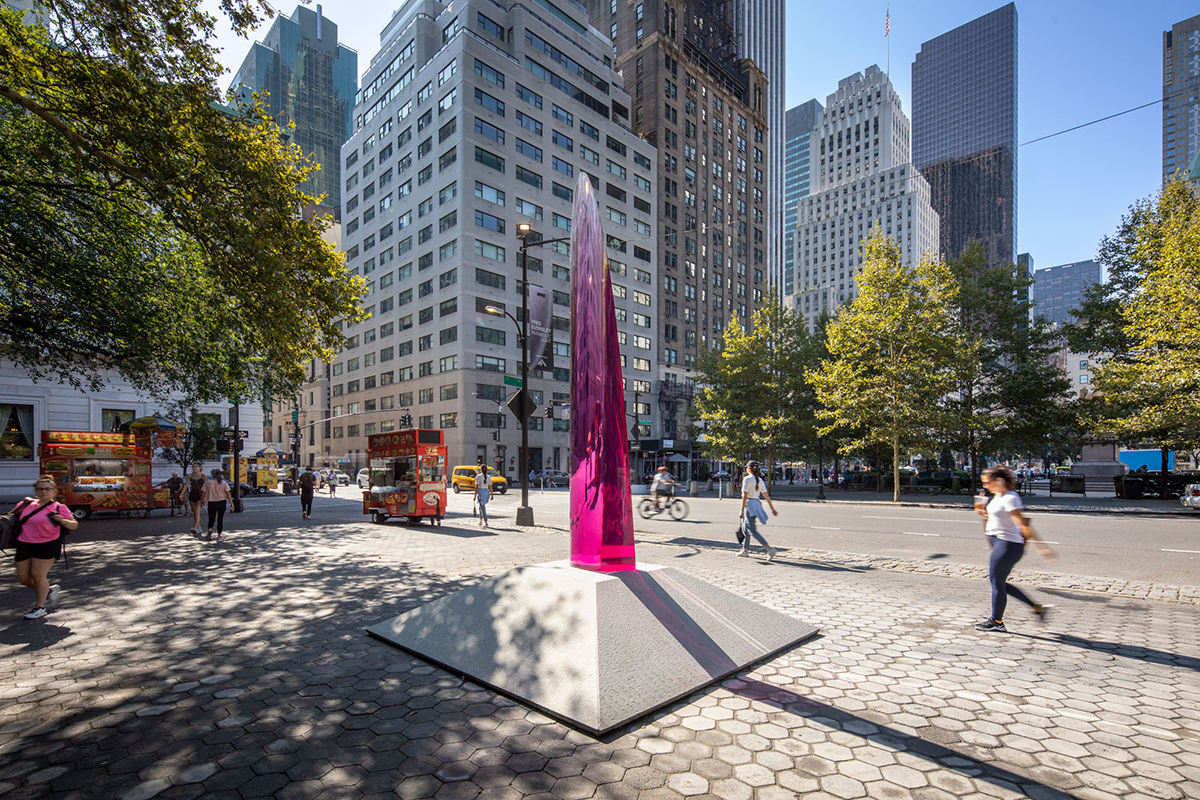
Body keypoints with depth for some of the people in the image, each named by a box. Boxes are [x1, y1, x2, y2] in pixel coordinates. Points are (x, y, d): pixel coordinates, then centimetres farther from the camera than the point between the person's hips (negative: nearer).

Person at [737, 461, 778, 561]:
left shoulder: (747, 479, -12)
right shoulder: (760, 480, 10)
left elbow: (744, 496, -15)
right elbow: (766, 495, 10)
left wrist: (742, 510, -14)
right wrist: (772, 508, 14)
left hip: (749, 505, -8)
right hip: (757, 504, 8)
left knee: (753, 531, -7)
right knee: (745, 528, 18)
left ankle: (769, 549, -16)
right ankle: (745, 550, 25)